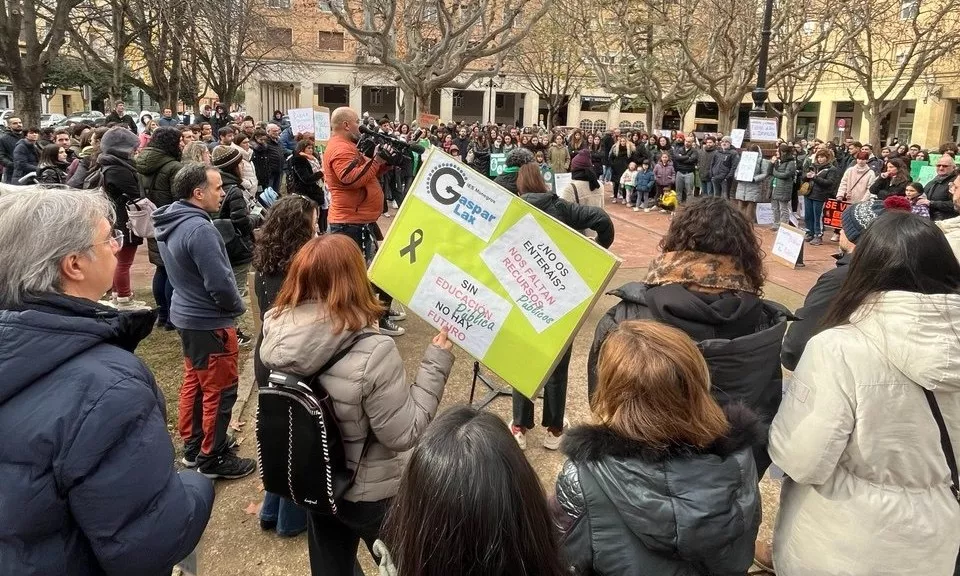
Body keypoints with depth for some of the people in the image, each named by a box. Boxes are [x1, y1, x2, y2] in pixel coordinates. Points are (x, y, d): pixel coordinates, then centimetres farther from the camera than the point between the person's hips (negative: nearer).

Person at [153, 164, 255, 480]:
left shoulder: (171, 222, 4)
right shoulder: (198, 229, -27)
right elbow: (219, 283, -28)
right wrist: (238, 306, -8)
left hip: (187, 314, 10)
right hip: (209, 321, -10)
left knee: (194, 381, 21)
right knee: (219, 390, 4)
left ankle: (192, 446, 34)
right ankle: (212, 458, 17)